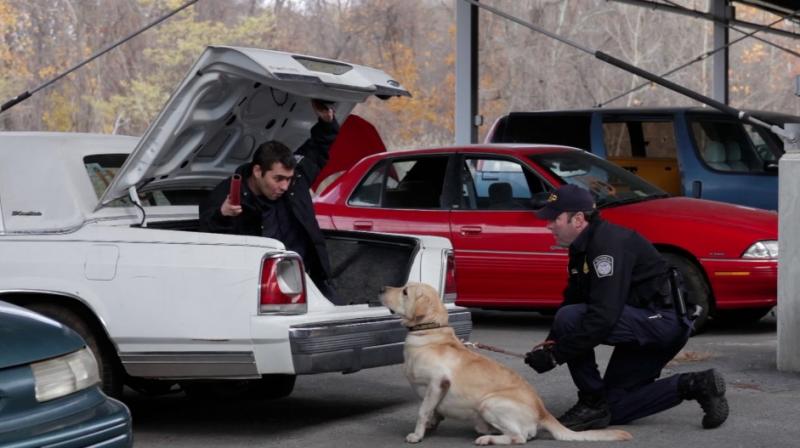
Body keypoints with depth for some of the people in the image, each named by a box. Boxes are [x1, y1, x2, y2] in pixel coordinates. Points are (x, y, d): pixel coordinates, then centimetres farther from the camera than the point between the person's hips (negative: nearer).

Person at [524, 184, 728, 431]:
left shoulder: (609, 244, -22)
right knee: (613, 409, 11)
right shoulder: (582, 249, 11)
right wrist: (551, 343, -4)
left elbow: (603, 316, -29)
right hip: (644, 326, 11)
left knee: (570, 320, -25)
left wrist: (556, 354, -26)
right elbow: (571, 301, 14)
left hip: (663, 321, -11)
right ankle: (695, 386, 9)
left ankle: (592, 404, -12)